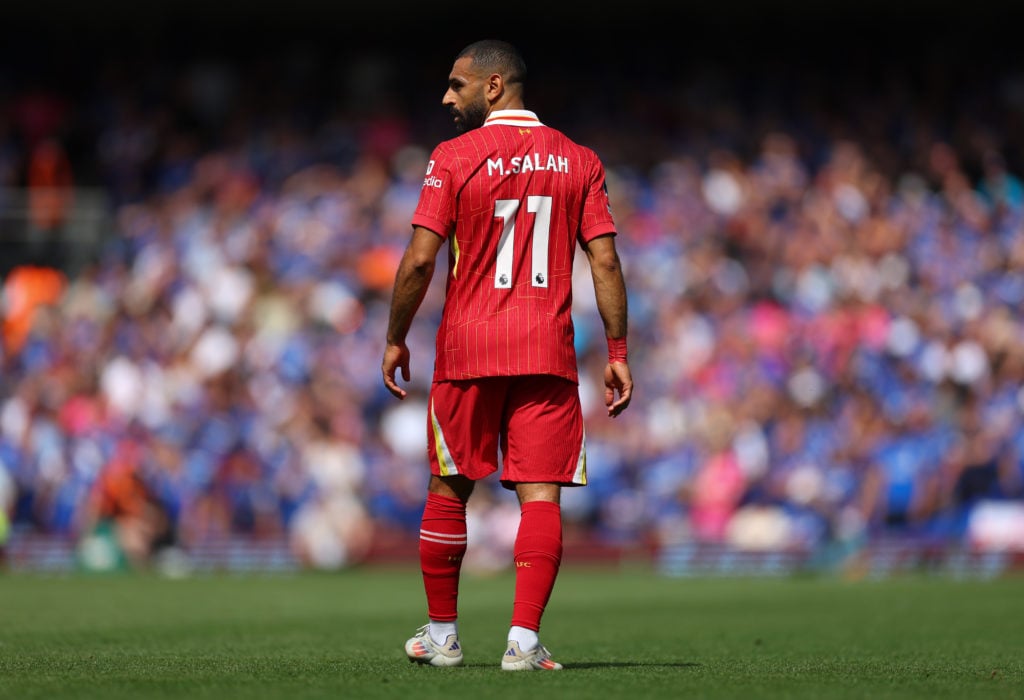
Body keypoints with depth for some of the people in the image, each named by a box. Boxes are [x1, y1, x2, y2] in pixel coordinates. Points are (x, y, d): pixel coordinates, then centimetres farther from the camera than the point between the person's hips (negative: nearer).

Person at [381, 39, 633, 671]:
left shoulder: (454, 158, -3)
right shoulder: (579, 161, 6)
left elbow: (420, 260, -7)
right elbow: (605, 261, 1)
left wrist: (396, 340, 4)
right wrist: (618, 353, 5)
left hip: (468, 346, -1)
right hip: (549, 350, 1)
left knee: (450, 490, 11)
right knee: (541, 494, -2)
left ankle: (441, 634, 20)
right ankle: (525, 638, -13)